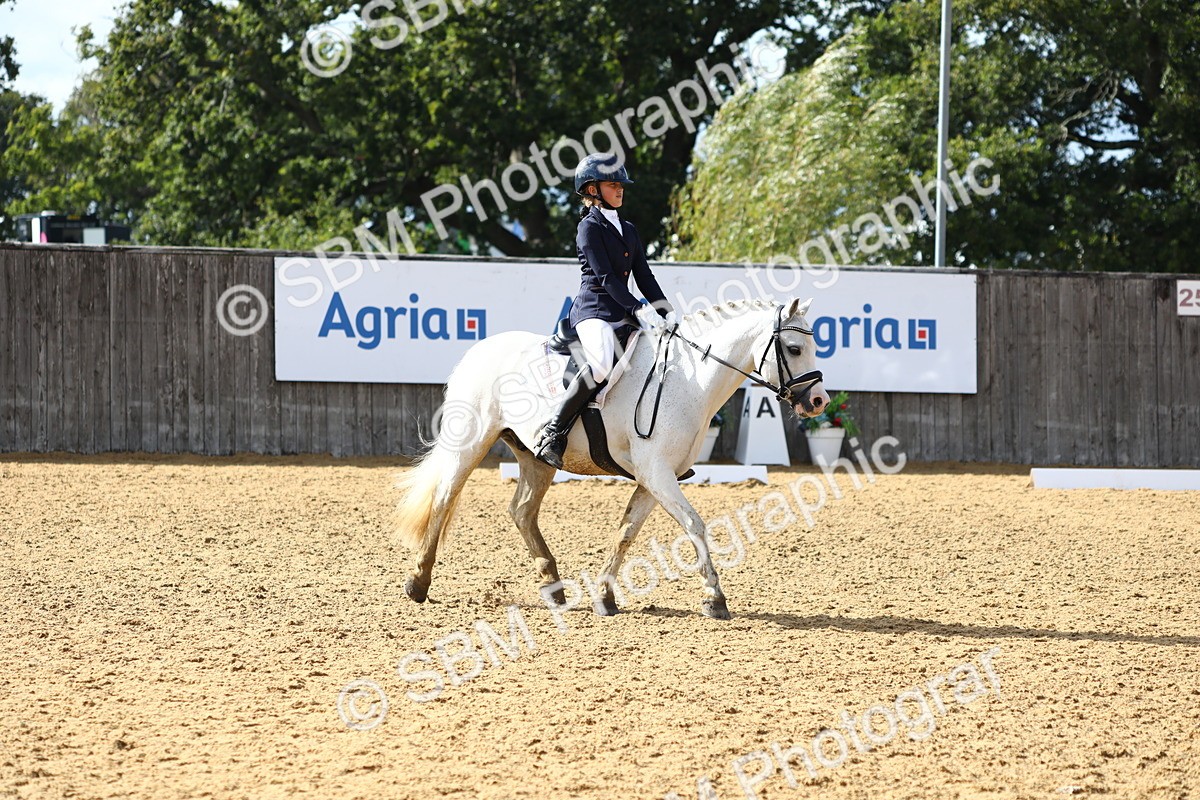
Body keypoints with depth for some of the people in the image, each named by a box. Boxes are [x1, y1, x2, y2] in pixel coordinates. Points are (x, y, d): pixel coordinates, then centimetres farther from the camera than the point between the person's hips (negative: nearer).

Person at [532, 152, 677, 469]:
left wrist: (667, 311, 1)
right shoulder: (590, 227, -3)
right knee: (603, 362, -36)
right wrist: (639, 310, -20)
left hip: (622, 315, 8)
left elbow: (645, 277, 16)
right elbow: (606, 277, -12)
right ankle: (553, 433, -31)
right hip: (593, 309, -8)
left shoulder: (628, 230, 21)